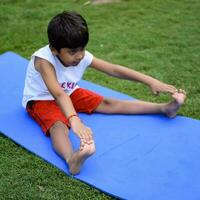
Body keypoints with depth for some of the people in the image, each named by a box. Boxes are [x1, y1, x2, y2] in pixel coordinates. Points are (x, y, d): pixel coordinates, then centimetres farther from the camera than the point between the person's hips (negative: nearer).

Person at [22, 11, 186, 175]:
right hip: (41, 100, -5)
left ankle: (165, 108, -7)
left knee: (107, 104, -4)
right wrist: (74, 120, -67)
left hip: (69, 93, 5)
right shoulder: (44, 60, -35)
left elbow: (114, 69, -16)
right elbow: (58, 94, -51)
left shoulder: (83, 56, -18)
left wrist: (150, 81, -20)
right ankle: (72, 159, -66)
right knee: (59, 125, -36)